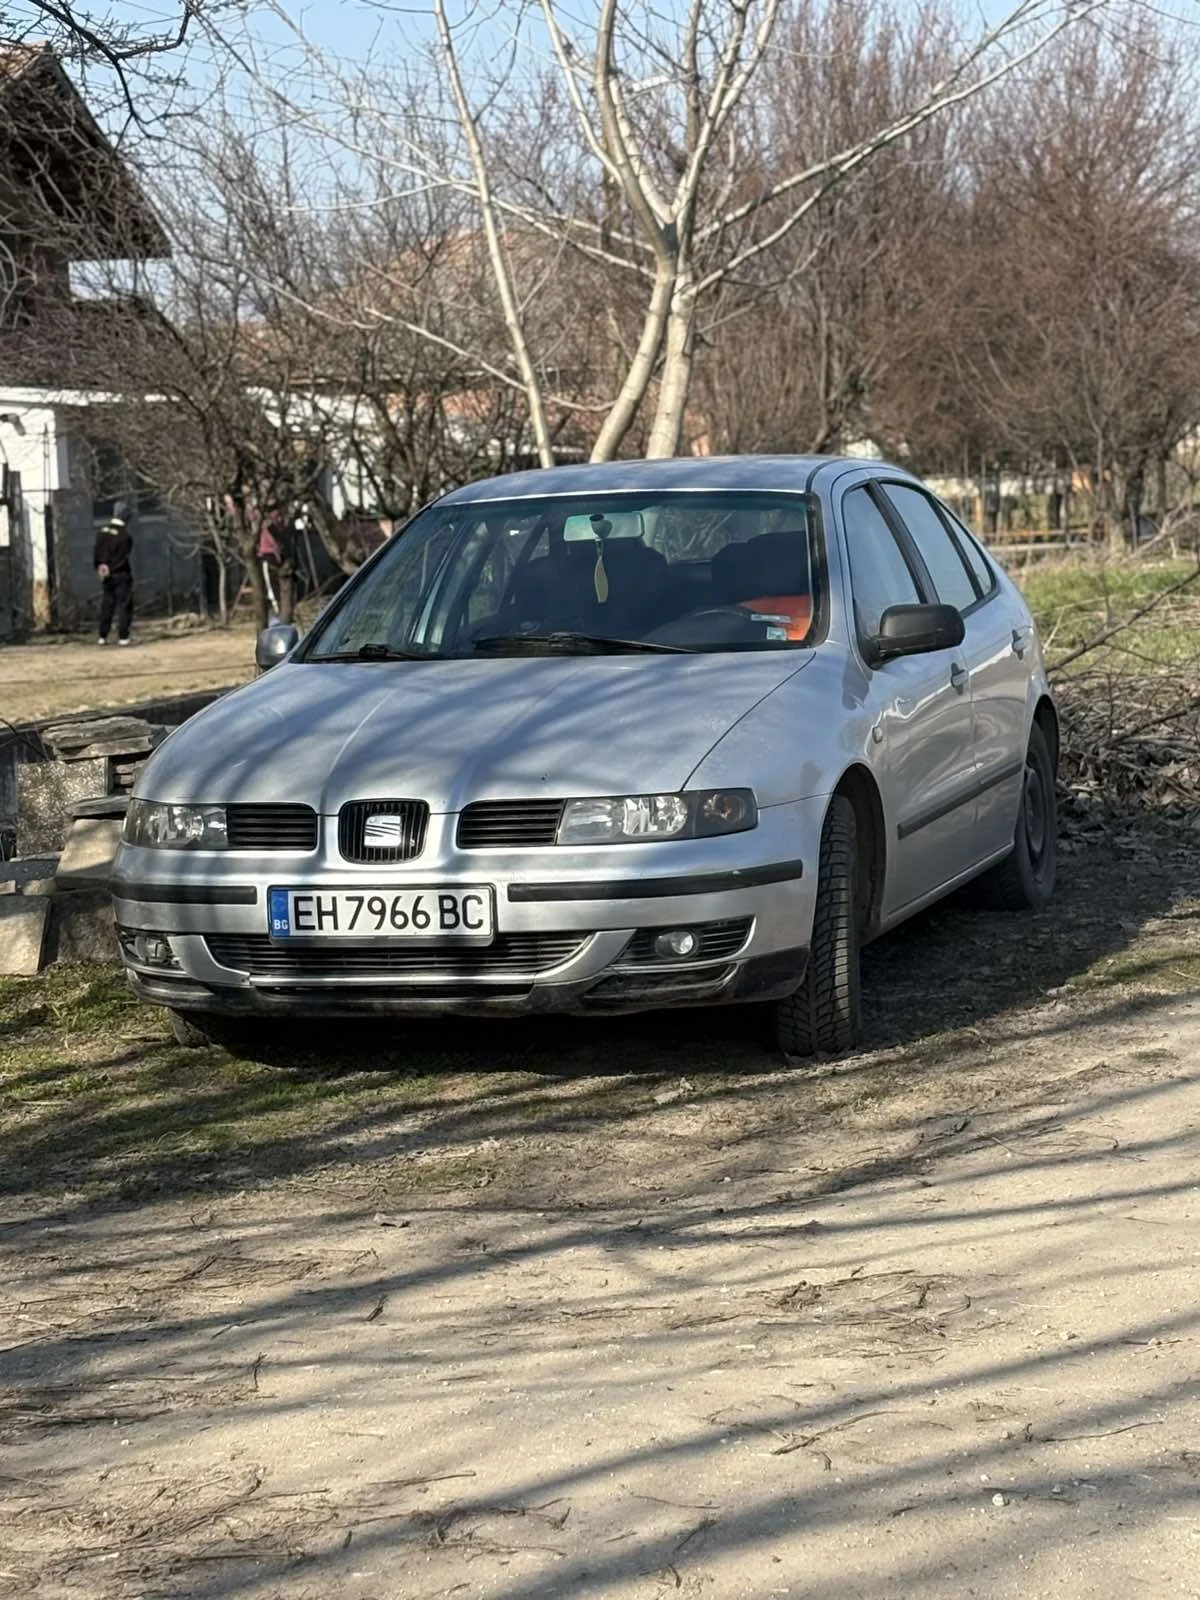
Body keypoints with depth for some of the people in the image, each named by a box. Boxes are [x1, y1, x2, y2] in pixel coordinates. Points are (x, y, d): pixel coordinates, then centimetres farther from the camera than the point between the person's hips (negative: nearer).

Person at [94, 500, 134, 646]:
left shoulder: (103, 530, 3)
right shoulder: (124, 533, -15)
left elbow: (96, 552, 4)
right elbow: (124, 556, -17)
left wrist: (99, 567, 6)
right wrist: (111, 569, -7)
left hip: (106, 575, 6)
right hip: (121, 574, -6)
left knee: (106, 605, 12)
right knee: (124, 605, 0)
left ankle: (103, 636, 13)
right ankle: (122, 637, -5)